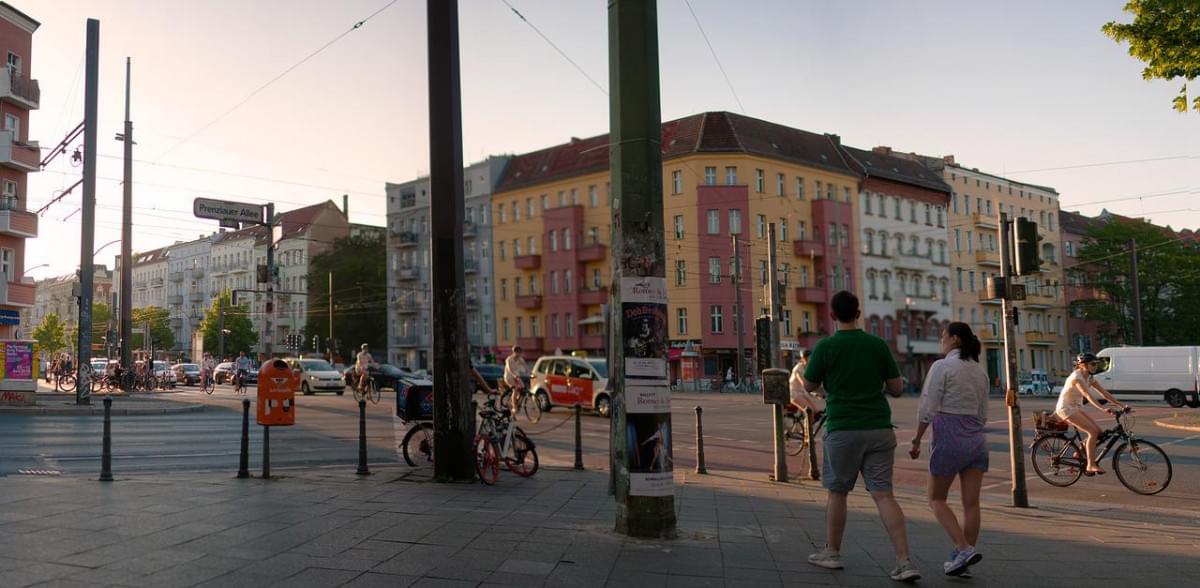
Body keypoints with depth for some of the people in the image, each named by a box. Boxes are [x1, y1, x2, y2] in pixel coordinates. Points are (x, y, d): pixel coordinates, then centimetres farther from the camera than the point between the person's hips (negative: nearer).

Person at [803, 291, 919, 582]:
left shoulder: (825, 347, -6)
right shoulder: (878, 345, 3)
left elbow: (808, 386, 5)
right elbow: (897, 388, 5)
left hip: (843, 429, -3)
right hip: (879, 428, 3)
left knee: (837, 492, 13)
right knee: (883, 494, 2)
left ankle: (831, 553, 24)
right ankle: (904, 562, -6)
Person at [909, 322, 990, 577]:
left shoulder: (942, 366, -8)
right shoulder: (980, 370, 12)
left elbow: (927, 409, -11)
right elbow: (983, 414, 16)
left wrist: (917, 441, -3)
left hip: (948, 438, -6)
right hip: (977, 439, 6)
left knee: (937, 499, 7)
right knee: (971, 503, 5)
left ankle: (964, 550, -9)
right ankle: (962, 563, 9)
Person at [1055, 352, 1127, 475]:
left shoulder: (1089, 378, 6)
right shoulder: (1076, 377, -20)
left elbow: (1104, 393, 4)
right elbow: (1087, 396, -32)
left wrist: (1121, 406, -5)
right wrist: (1103, 409, -43)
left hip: (1076, 408, 9)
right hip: (1066, 407, -9)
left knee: (1097, 431, -2)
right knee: (1093, 431, -18)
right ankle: (1090, 466, -15)